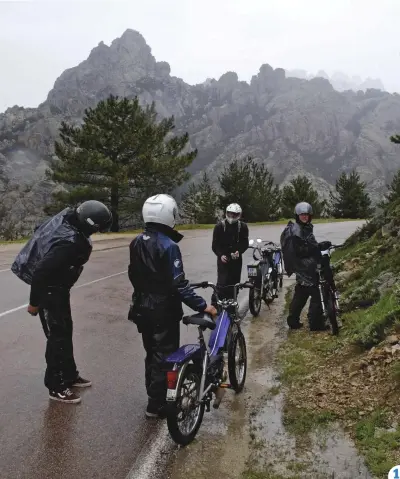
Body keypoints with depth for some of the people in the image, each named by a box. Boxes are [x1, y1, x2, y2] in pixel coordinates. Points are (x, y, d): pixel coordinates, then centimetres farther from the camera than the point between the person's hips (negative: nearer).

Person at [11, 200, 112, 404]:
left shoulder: (67, 217, -6)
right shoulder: (69, 242, -34)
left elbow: (40, 230, 11)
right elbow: (41, 272, -32)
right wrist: (35, 302, -20)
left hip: (57, 287, 10)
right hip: (50, 290, -10)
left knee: (65, 331, 19)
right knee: (57, 337, 0)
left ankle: (69, 375, 34)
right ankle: (56, 387, 14)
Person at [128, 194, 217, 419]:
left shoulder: (137, 242, 3)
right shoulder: (168, 246, -22)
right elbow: (178, 284, -25)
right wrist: (202, 306, -21)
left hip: (142, 308, 8)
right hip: (163, 310, -8)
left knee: (152, 354, 20)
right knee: (164, 356, 5)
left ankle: (154, 396, 34)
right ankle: (157, 405, 13)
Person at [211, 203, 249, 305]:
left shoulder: (243, 226, 2)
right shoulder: (219, 226, -4)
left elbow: (245, 243, 3)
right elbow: (215, 244, -3)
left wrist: (239, 251, -16)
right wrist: (221, 255, -19)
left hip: (236, 259, 3)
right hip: (223, 259, -3)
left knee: (234, 283, 8)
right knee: (222, 283, -11)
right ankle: (215, 304, -4)